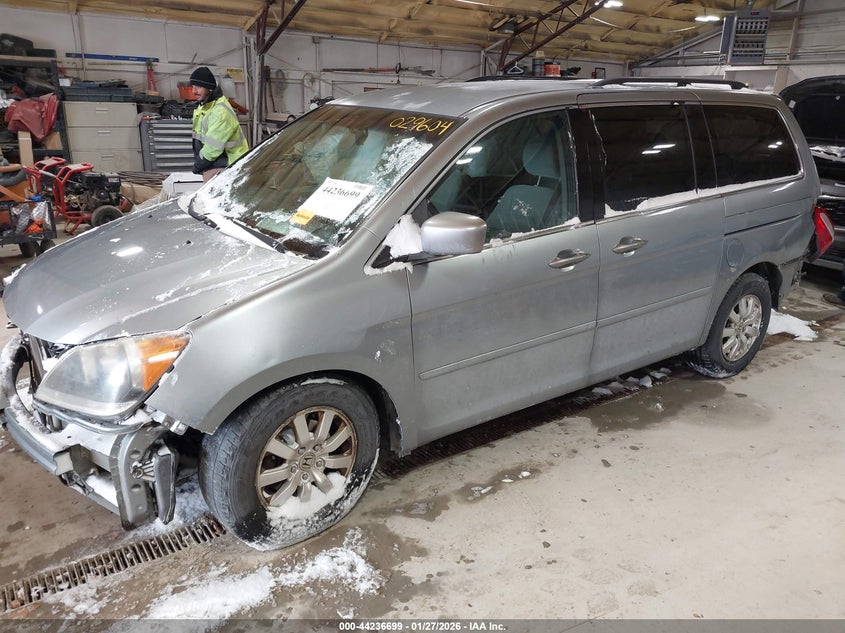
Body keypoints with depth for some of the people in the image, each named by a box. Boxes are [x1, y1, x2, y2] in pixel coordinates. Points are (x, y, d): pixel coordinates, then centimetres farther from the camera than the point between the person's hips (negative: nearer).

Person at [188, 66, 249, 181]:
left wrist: (198, 165, -11)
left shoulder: (220, 111, -20)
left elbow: (212, 146, -22)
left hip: (224, 167, -10)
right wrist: (198, 162, 9)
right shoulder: (203, 107, 14)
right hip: (211, 167, 10)